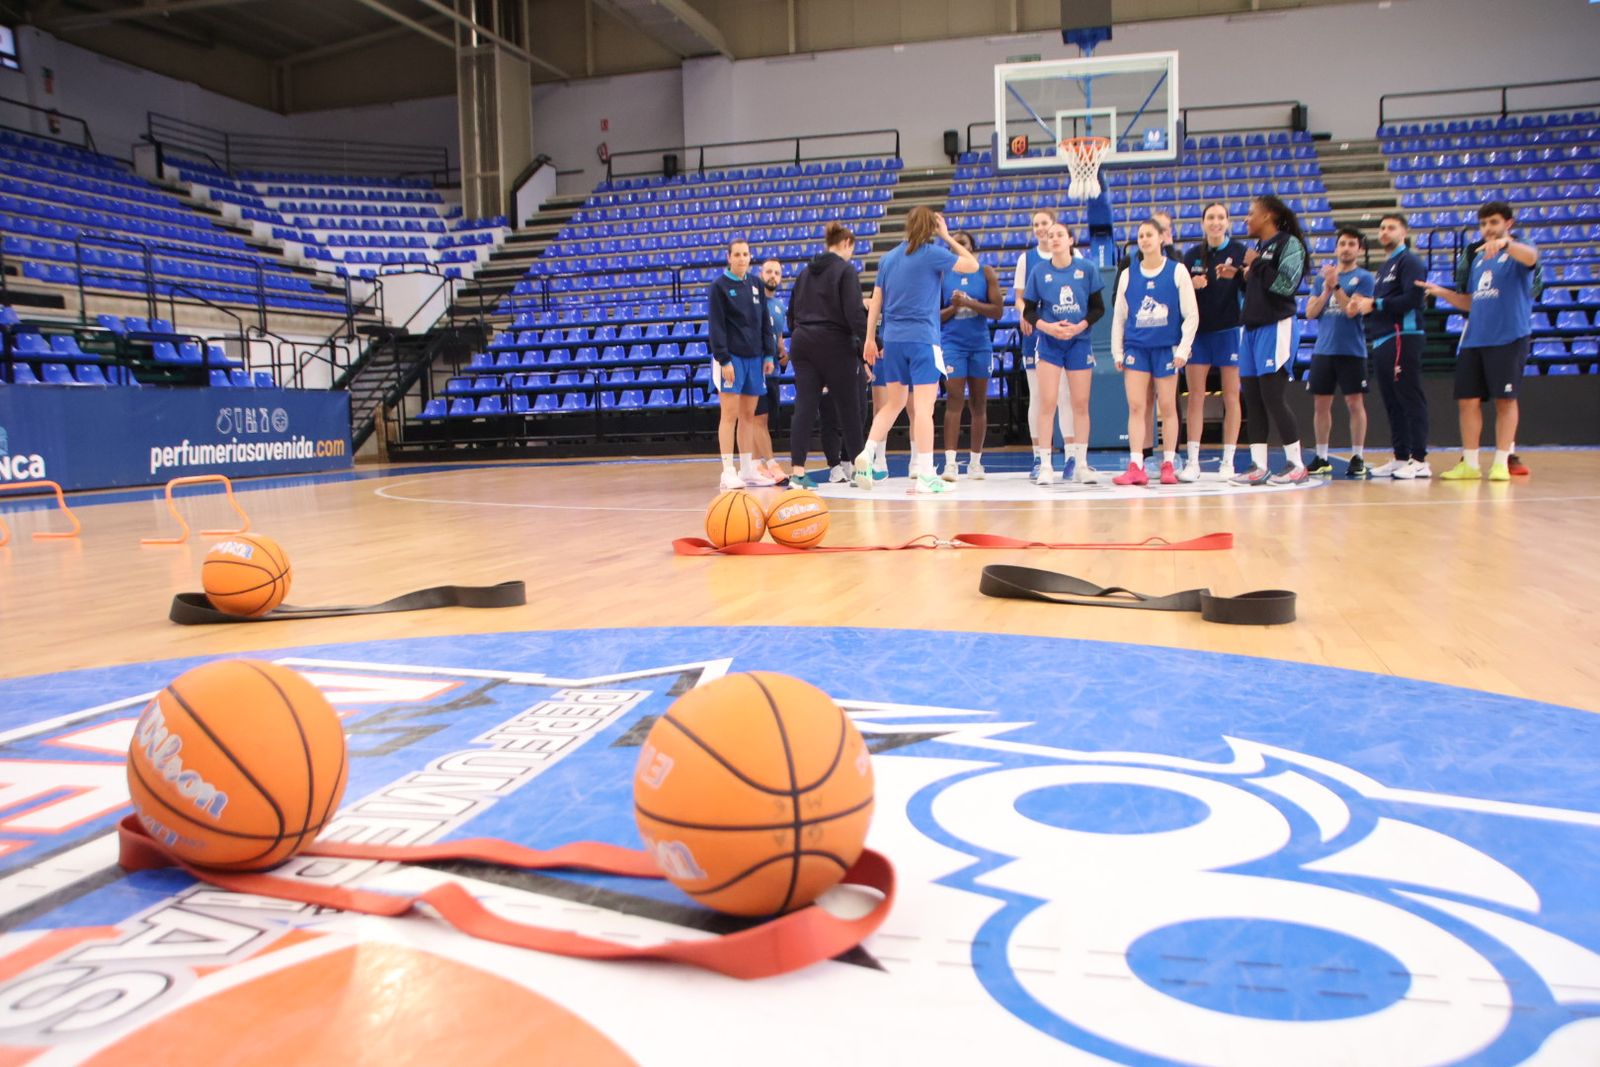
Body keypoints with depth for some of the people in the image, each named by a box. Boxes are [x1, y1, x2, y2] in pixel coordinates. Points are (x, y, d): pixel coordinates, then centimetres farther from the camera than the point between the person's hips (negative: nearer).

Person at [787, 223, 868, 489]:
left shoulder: (806, 271, 13)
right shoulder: (846, 270, -5)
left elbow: (793, 310, 16)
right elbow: (854, 311, -14)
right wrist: (867, 344, -12)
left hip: (802, 343, 5)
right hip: (834, 344, -5)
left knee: (805, 407, 0)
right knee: (849, 405, 9)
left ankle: (797, 471, -10)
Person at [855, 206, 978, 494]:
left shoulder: (888, 257, 11)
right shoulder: (932, 253, -4)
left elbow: (875, 302, 10)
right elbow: (972, 264, 7)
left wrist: (870, 338, 14)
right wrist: (947, 236, 12)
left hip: (892, 340, 6)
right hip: (923, 339, -6)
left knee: (893, 404, 17)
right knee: (924, 408, -6)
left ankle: (866, 455, 5)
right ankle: (925, 476, -7)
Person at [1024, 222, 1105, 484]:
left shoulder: (1086, 269, 1)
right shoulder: (1039, 273, 1)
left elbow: (1098, 307, 3)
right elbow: (1029, 310, 2)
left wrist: (1080, 326, -13)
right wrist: (1048, 326, -15)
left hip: (1079, 342, 1)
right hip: (1049, 343, -1)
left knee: (1081, 404, 4)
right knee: (1047, 403, -6)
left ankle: (1080, 464, 13)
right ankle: (1045, 465, -1)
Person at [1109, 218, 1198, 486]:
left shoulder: (1177, 270, 2)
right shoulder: (1128, 274, 9)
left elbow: (1191, 315, 1)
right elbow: (1118, 316, 12)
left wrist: (1183, 349, -6)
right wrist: (1117, 352, 7)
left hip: (1166, 347, -2)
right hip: (1135, 347, 2)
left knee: (1167, 407, 3)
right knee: (1136, 407, -5)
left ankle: (1169, 464, 12)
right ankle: (1136, 466, -6)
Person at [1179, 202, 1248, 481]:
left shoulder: (1240, 251, 1)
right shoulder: (1191, 255, 9)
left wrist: (1237, 275, -21)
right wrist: (1191, 285, -11)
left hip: (1230, 330, -2)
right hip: (1198, 331, 2)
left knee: (1231, 398, 1)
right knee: (1195, 397, -1)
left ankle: (1228, 461, 8)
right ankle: (1192, 462, 2)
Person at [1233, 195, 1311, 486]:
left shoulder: (1289, 243, -6)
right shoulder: (1258, 247, 18)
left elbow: (1286, 285, -19)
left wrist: (1257, 265, -12)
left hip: (1277, 327, -8)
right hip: (1252, 327, 8)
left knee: (1273, 397, -9)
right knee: (1252, 398, 5)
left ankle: (1297, 465, 2)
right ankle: (1259, 467, 8)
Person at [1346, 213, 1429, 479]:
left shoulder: (1409, 261, -4)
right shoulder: (1384, 266, 24)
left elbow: (1413, 298, -17)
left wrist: (1375, 304, -11)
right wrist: (1363, 306, 6)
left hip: (1402, 338, -9)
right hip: (1381, 342, 9)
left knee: (1410, 400, -9)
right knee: (1392, 403, 9)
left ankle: (1420, 460, -9)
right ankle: (1401, 458, 14)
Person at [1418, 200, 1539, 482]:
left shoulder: (1516, 253, 0)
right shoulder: (1478, 258, 19)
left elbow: (1531, 257, -26)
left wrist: (1505, 243, -44)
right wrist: (1443, 293, 9)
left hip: (1508, 339, -6)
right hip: (1473, 340, 6)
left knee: (1505, 400, -3)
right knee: (1467, 400, 3)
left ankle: (1501, 463, 2)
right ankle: (1470, 464, 8)